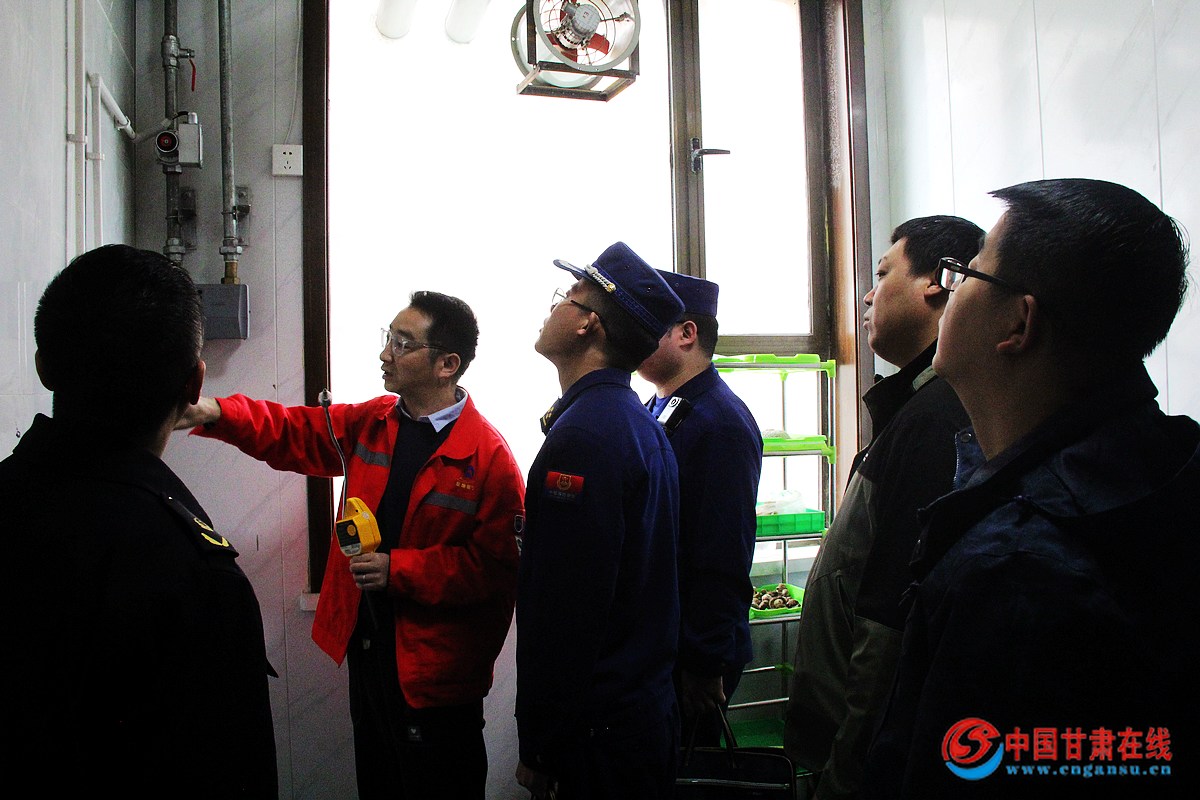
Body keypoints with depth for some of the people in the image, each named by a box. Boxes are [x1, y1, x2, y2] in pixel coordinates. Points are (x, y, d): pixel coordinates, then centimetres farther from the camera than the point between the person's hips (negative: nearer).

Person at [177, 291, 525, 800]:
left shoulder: (489, 456, -19)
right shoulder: (370, 422, 3)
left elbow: (497, 565, -21)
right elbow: (294, 433, 5)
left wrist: (399, 569, -24)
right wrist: (217, 414, -12)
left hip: (434, 667, -7)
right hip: (365, 643, 7)